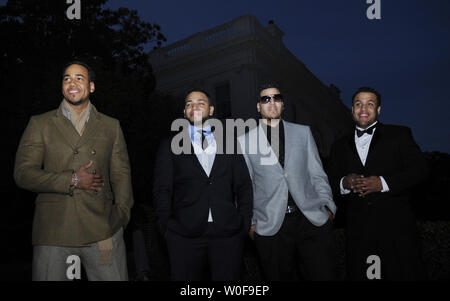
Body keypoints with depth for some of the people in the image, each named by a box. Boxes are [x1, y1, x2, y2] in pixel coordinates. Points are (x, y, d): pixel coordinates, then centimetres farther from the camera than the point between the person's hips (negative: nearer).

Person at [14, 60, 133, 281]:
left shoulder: (111, 126, 12)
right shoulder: (40, 124, 9)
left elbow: (121, 174, 8)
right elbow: (23, 173, 1)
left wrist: (121, 216, -5)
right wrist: (72, 180, -10)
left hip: (101, 229, 1)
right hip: (52, 233, 0)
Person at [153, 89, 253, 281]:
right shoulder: (170, 146, 9)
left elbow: (244, 187, 11)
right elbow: (162, 191, 5)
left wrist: (244, 224, 3)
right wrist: (167, 228, -2)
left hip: (227, 235, 1)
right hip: (185, 236, -1)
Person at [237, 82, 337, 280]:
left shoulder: (303, 132, 13)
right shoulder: (245, 141, 7)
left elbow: (316, 174, 12)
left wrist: (327, 207, 3)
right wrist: (250, 221, 6)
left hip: (312, 220, 2)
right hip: (271, 227, -1)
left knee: (323, 275, 0)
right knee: (281, 277, 4)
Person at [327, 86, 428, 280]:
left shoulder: (399, 135, 10)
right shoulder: (340, 146, 17)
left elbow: (419, 169, 0)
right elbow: (331, 182, 13)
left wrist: (383, 183, -13)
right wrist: (344, 183, -10)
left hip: (395, 223, -2)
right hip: (357, 229, 2)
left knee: (406, 274, -1)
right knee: (358, 275, 3)